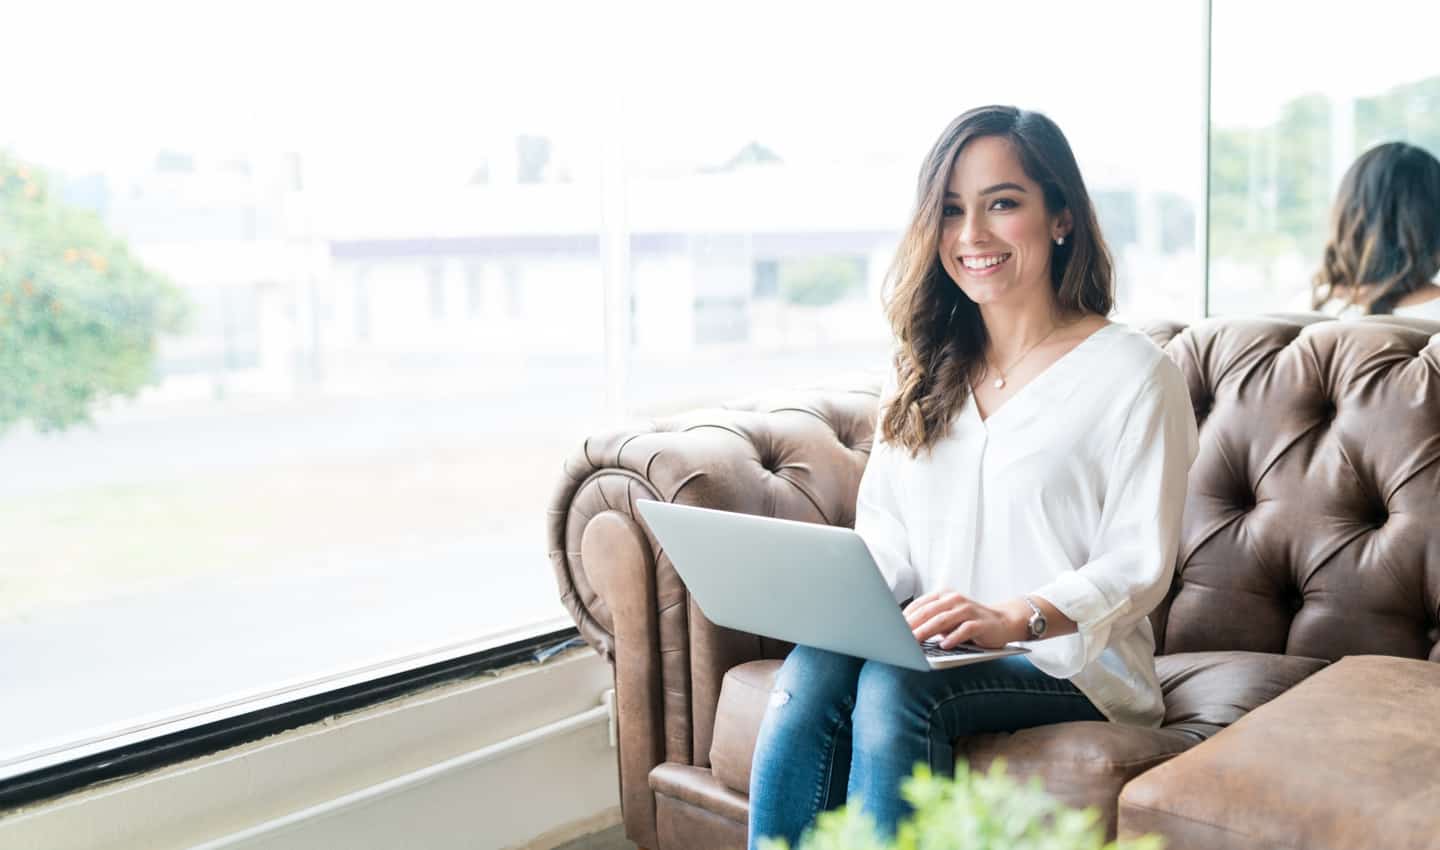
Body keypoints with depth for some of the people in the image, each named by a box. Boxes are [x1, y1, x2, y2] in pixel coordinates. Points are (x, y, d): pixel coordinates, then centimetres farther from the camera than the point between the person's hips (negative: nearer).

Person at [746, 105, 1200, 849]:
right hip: (934, 644, 4)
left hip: (1072, 661, -4)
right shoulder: (922, 370, 15)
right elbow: (885, 530, 12)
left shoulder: (1131, 372, -3)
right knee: (809, 669, -27)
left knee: (894, 686, -32)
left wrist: (1015, 618, -25)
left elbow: (1138, 565, -8)